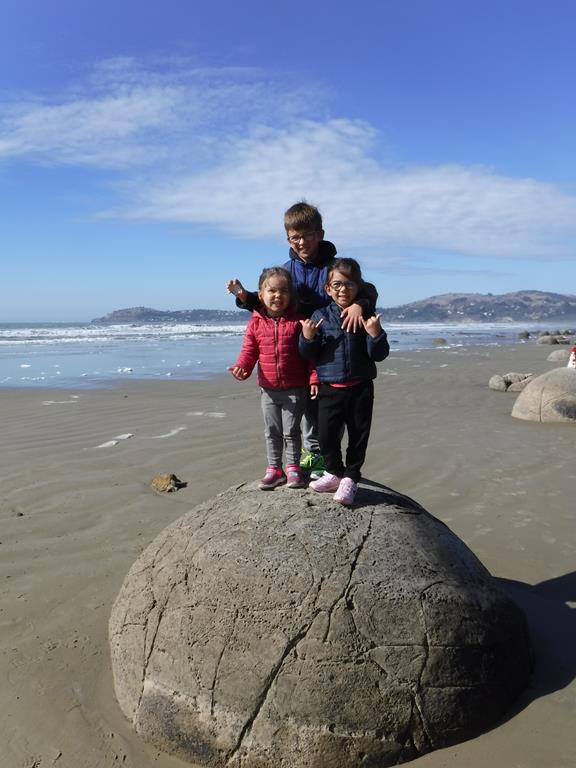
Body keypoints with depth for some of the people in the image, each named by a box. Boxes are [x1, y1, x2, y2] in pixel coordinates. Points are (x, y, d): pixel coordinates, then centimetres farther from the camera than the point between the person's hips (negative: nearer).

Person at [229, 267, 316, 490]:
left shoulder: (298, 320, -7)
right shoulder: (256, 323, -1)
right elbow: (248, 351, 1)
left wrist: (313, 378, -11)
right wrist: (242, 368, -19)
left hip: (295, 388, -3)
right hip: (269, 389, 3)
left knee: (291, 430, 6)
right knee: (271, 431, 12)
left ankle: (292, 467, 23)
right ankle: (274, 468, 25)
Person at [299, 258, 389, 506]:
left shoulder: (367, 317, -1)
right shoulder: (320, 316, 1)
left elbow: (379, 355, -4)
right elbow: (308, 354, 2)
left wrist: (375, 334, -22)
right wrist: (307, 337, -18)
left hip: (360, 388, 0)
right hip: (329, 388, 1)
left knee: (358, 435, 7)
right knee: (326, 435, 4)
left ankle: (350, 478, 24)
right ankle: (334, 472, 28)